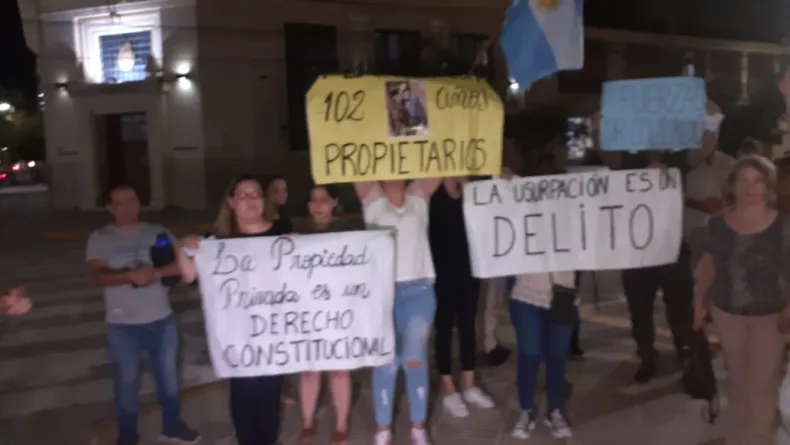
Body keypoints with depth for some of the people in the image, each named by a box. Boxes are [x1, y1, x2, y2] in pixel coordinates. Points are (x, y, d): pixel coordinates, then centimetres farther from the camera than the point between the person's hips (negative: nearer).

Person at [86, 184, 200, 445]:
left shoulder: (158, 232, 3)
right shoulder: (100, 238, -3)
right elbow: (96, 276, -15)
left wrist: (156, 273, -22)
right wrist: (130, 276, -30)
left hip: (161, 319, 2)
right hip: (123, 325, -2)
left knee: (168, 376, 15)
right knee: (127, 382, 10)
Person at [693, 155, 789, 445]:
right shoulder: (719, 224, -4)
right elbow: (708, 265, 5)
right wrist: (699, 302, 4)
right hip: (726, 312, 3)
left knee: (762, 385, 2)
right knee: (738, 380, 19)